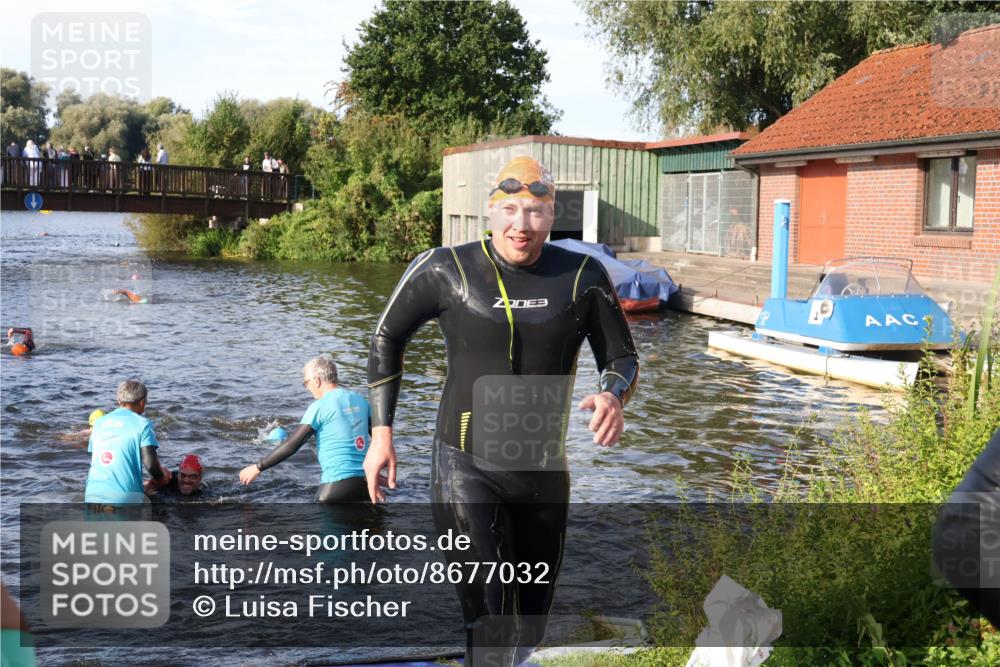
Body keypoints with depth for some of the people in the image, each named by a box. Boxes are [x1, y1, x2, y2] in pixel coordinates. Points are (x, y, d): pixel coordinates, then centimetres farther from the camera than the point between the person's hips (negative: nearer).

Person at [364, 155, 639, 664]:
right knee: (492, 622, -18)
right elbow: (387, 338, 5)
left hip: (543, 470, 3)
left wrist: (613, 396, -19)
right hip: (465, 466, -3)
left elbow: (622, 357, 5)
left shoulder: (582, 277, -5)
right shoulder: (446, 270, -8)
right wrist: (381, 433, 0)